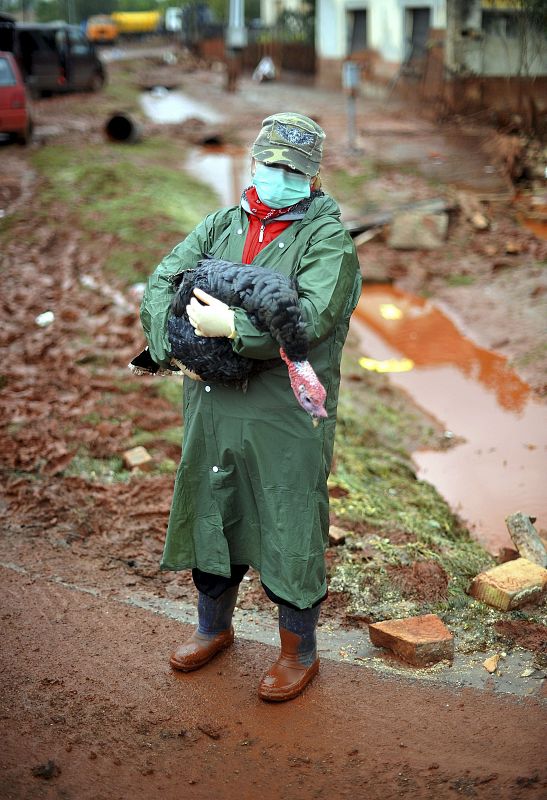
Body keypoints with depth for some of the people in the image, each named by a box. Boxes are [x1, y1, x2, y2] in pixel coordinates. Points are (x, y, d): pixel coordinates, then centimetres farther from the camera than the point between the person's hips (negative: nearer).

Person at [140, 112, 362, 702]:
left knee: (289, 532, 5)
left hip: (288, 415, -5)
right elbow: (161, 282, 7)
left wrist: (233, 327, -26)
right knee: (209, 515, 19)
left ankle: (299, 652, 27)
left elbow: (312, 317, -22)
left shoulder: (328, 238, -7)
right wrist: (173, 344, -10)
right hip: (213, 405, 6)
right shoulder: (220, 226, 10)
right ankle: (214, 627, 43)